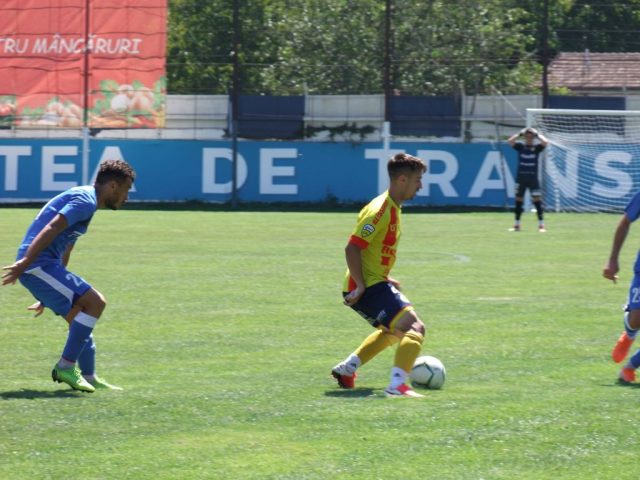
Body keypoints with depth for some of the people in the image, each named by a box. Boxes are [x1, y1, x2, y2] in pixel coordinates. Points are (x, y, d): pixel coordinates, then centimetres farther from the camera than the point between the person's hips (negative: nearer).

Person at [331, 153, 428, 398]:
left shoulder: (392, 208, 12)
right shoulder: (380, 211, -19)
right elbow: (352, 248, -23)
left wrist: (385, 279, 20)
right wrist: (360, 285, -25)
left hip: (373, 283, 11)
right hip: (367, 287, -11)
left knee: (393, 330, 32)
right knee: (414, 327, -21)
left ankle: (346, 369, 38)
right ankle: (397, 385, -32)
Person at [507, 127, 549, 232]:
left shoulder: (537, 147, 3)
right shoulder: (520, 146, 5)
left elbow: (545, 142, -15)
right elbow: (510, 141, -9)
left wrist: (537, 135, -5)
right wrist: (519, 134, -7)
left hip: (533, 178, -2)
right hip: (520, 177, 2)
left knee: (537, 200, -7)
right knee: (518, 200, 7)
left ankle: (541, 225, -5)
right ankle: (517, 225, 16)